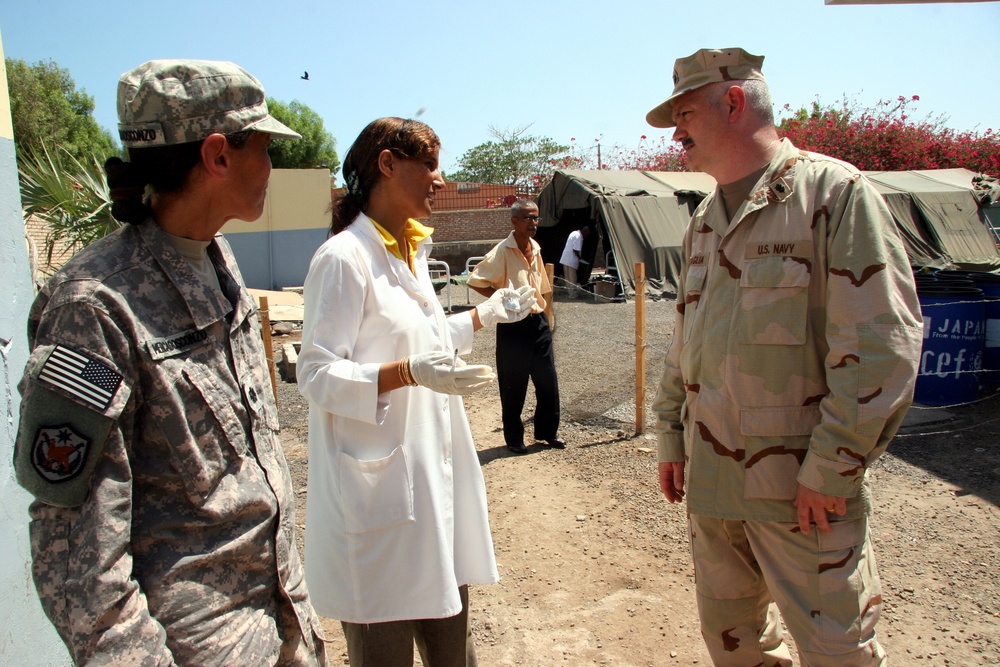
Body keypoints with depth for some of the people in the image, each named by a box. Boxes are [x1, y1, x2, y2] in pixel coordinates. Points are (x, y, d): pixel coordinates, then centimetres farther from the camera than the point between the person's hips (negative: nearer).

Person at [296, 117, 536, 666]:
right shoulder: (343, 257, -15)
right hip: (377, 485, -8)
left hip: (433, 474, 8)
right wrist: (409, 372, -29)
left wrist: (485, 315, 22)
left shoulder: (412, 253, 12)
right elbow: (317, 375, -18)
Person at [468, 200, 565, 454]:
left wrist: (541, 311, 17)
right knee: (514, 386, 5)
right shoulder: (502, 251, -13)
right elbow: (475, 281, -15)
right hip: (513, 326, -6)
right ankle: (514, 438, 21)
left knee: (548, 380, 11)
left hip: (538, 321, 6)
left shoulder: (535, 248, 8)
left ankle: (548, 432, 27)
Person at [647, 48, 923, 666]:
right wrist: (671, 435, 15)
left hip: (804, 488, -6)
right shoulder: (706, 218, 13)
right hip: (710, 477, 7)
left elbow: (883, 342, -16)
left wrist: (832, 466, -16)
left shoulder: (834, 191, -10)